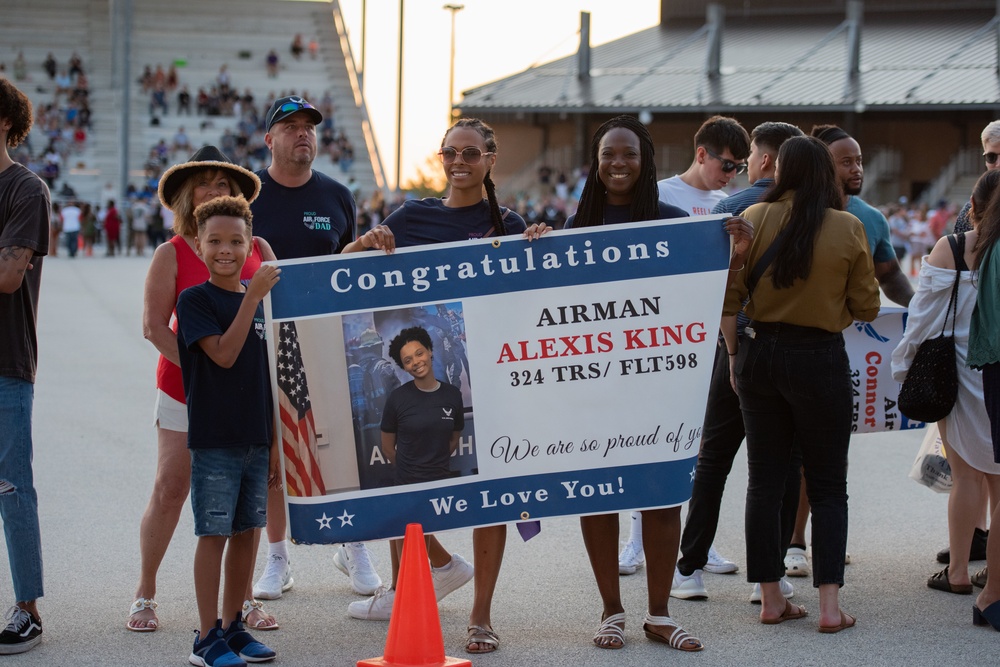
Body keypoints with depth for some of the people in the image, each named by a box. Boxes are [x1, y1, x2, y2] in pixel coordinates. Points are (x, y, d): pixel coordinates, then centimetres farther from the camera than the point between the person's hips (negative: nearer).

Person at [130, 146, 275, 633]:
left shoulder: (258, 249, 5)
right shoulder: (171, 254, -2)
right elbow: (154, 326, -7)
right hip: (184, 388, -2)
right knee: (170, 489, -2)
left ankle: (242, 596, 13)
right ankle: (145, 594, 12)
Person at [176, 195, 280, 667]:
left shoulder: (260, 298, 10)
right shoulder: (194, 300, -6)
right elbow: (223, 354, -20)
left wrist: (276, 441, 14)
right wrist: (252, 297, -21)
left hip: (255, 438, 6)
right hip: (213, 438, -6)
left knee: (246, 532, 11)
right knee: (214, 534, -3)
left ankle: (233, 627, 22)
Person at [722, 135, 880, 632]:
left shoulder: (754, 219, -4)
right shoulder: (848, 228, -7)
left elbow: (729, 297, -5)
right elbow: (866, 308, -2)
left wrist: (734, 353, 7)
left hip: (760, 353, 2)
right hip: (820, 358, -2)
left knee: (765, 480, 11)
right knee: (827, 485, 7)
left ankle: (771, 599, 16)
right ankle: (829, 605, 1)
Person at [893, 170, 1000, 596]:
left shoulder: (949, 250, -10)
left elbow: (924, 317, -6)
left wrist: (904, 366, 5)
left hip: (962, 374, -2)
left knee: (966, 473, 5)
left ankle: (958, 572, 10)